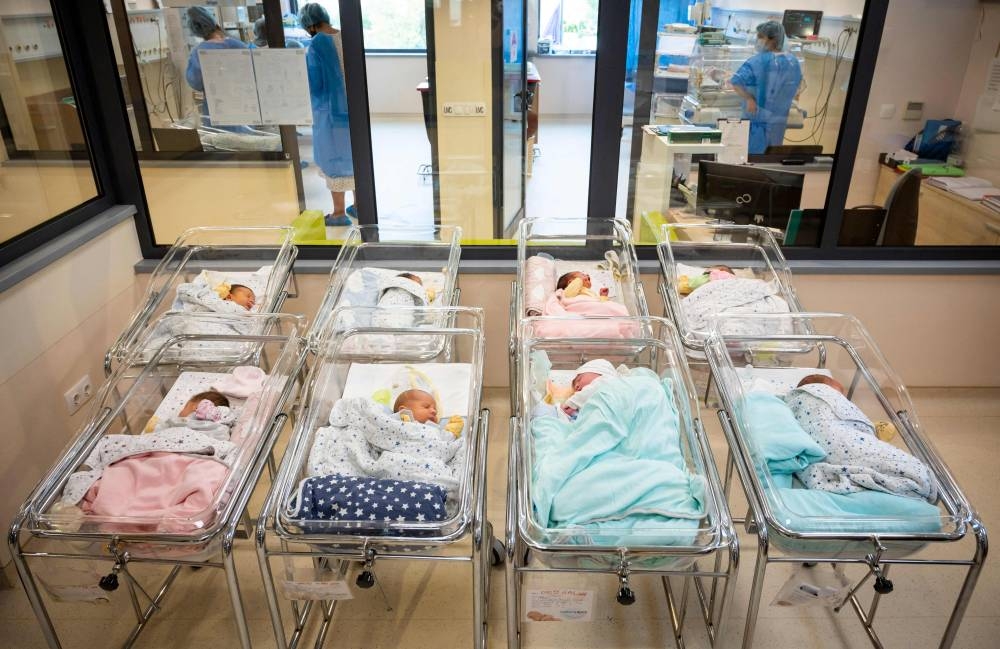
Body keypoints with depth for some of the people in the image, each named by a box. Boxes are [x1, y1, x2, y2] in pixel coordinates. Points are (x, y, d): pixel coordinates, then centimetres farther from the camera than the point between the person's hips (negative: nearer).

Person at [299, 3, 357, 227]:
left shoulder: (316, 46, -18)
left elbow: (314, 86, -15)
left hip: (330, 110, -6)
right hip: (353, 107, 6)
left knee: (334, 160, 4)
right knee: (355, 156, 15)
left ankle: (339, 213, 11)